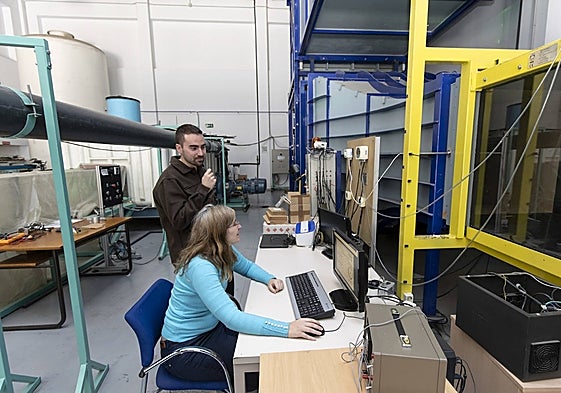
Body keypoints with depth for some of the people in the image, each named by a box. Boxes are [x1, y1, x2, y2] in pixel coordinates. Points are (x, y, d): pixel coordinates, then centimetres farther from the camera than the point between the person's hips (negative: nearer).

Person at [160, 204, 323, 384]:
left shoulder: (224, 250, -9)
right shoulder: (200, 267, -34)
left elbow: (247, 266, 10)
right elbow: (231, 319, -39)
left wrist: (269, 279, -10)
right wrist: (286, 329, -41)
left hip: (210, 327, 7)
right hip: (184, 348, -7)